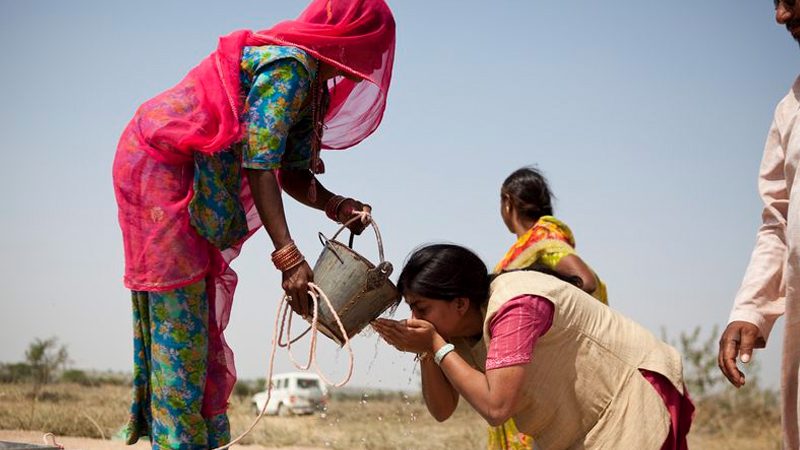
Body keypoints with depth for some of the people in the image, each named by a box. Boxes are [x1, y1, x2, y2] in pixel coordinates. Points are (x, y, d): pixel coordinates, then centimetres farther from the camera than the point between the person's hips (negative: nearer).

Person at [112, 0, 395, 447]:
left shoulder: (313, 86, 10)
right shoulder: (289, 67, -21)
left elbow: (292, 172, 9)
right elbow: (259, 165, -27)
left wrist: (336, 205, -11)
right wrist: (288, 256, -32)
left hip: (197, 181, 10)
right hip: (159, 167, -10)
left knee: (200, 320, 12)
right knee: (180, 316, -9)